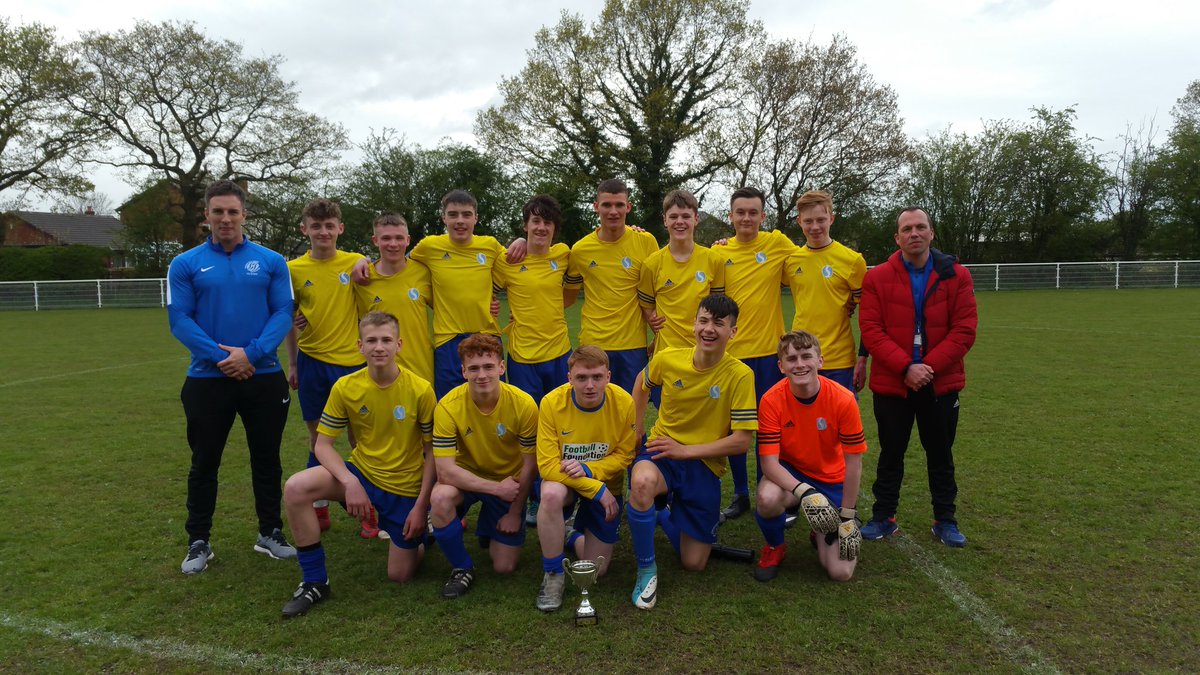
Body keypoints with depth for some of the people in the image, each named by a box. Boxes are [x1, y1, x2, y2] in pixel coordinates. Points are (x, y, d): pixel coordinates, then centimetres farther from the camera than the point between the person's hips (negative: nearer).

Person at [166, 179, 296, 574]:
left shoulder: (271, 261, 2)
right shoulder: (185, 265, 2)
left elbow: (283, 313, -4)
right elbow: (180, 319, -5)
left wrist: (252, 353, -18)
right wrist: (220, 357, -17)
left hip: (264, 377, 1)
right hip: (207, 379, 0)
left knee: (267, 459, 11)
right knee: (204, 462, 10)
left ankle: (270, 533, 26)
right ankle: (198, 542, 24)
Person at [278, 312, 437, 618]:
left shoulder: (420, 390, -17)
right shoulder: (345, 387, -11)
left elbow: (432, 451, -8)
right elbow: (323, 445, -6)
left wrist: (421, 506, -12)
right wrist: (350, 482, -23)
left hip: (406, 488, -2)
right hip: (361, 473, 2)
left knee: (399, 575, 1)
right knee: (296, 488, -25)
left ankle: (422, 532, 36)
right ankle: (314, 583, -8)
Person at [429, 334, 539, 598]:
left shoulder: (524, 404, -24)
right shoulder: (449, 406, -25)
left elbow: (530, 464, -11)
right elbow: (445, 470, -26)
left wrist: (515, 512, -4)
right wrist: (496, 488, -30)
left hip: (510, 482, 1)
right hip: (466, 477, 0)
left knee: (505, 567, -1)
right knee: (440, 498, -35)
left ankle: (490, 528, 34)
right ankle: (462, 568, -8)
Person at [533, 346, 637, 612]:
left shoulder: (624, 403, -21)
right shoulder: (552, 403, -25)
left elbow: (624, 456, -11)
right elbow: (547, 465, -24)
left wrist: (588, 469, -29)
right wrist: (596, 489, -30)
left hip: (606, 486, 2)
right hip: (563, 480, -1)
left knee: (596, 570, 2)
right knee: (551, 494, -39)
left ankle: (572, 538, 38)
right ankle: (552, 576, -16)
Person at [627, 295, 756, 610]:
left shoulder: (740, 375, -16)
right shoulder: (667, 359, -9)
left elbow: (741, 441, -14)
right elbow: (642, 386, 15)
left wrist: (685, 450, -17)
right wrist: (634, 433, 9)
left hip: (705, 464, 0)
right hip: (661, 451, 0)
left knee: (694, 563, 4)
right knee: (642, 482, -39)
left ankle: (664, 513, 36)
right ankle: (646, 569, -15)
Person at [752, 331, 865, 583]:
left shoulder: (843, 400, -21)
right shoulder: (772, 400, -20)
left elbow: (853, 463, -13)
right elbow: (769, 462, -23)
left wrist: (847, 517, -11)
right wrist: (806, 492, -38)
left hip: (832, 480, 0)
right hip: (789, 474, 0)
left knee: (841, 573, -13)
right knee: (767, 498, -37)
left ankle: (821, 535, 23)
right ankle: (774, 548, -2)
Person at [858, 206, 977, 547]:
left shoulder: (957, 276, 0)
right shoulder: (877, 278, -2)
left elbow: (964, 330, -6)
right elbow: (871, 330, -9)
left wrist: (929, 366, -16)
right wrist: (905, 367, -19)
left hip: (941, 384, 1)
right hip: (891, 383, 0)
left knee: (941, 455, 14)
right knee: (891, 454, 12)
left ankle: (945, 521, 28)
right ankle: (884, 517, 25)